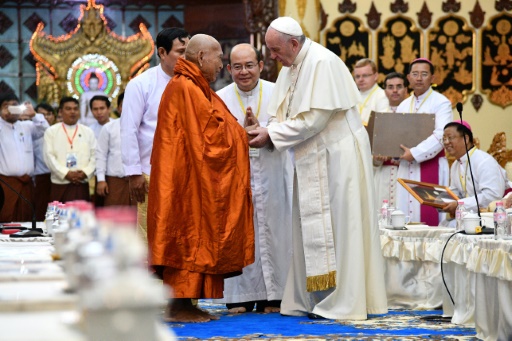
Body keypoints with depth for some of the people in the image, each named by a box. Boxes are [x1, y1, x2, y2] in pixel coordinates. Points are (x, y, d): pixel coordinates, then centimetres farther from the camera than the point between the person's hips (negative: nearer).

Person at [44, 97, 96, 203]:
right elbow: (49, 156, -3)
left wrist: (85, 172, -10)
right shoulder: (51, 131, 6)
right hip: (60, 184, -1)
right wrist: (66, 174, -12)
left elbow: (94, 155, 7)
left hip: (82, 184, 2)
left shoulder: (88, 132, 12)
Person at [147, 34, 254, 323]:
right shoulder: (184, 88, -14)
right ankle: (178, 307, -5)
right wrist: (241, 133, -3)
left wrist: (239, 130, 2)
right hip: (189, 180, -10)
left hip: (200, 182, 10)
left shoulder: (197, 88, 19)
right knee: (190, 237, -8)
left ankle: (186, 304, 10)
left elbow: (209, 131, 16)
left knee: (200, 240, 9)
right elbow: (209, 134, -18)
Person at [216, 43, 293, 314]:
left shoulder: (276, 94, 3)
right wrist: (242, 131, -19)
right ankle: (241, 296, 8)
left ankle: (272, 296, 10)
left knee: (272, 232, 2)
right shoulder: (219, 98, 3)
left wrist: (260, 129, -18)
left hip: (271, 176, 0)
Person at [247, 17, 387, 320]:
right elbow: (284, 116, 13)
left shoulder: (323, 63, -18)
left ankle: (341, 301, 0)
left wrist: (271, 135, -16)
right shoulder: (291, 68, 10)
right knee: (311, 228, 9)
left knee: (335, 228, -6)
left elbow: (314, 118, -22)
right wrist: (265, 133, -7)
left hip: (337, 156, -9)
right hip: (313, 159, 9)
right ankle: (312, 299, 14)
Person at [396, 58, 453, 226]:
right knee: (406, 213, 4)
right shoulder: (403, 105, 16)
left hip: (430, 167, -6)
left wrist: (414, 153, -18)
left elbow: (441, 136, -16)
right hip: (406, 168, 6)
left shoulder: (441, 103, -5)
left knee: (427, 215, -8)